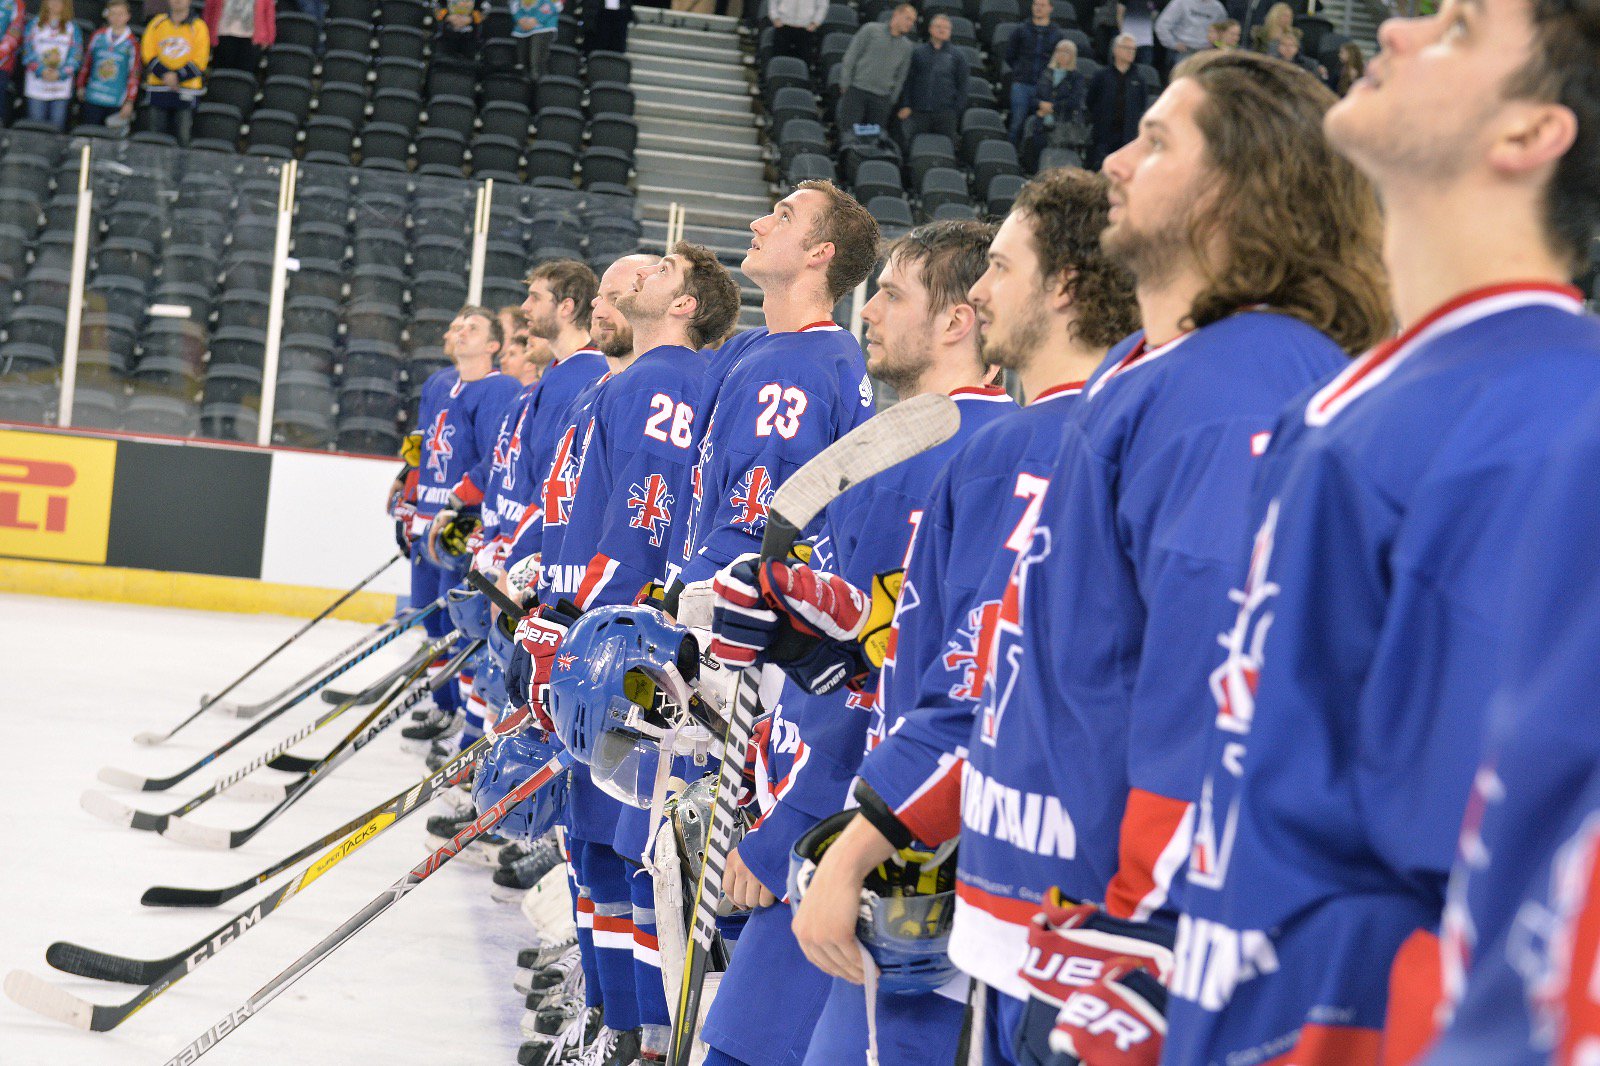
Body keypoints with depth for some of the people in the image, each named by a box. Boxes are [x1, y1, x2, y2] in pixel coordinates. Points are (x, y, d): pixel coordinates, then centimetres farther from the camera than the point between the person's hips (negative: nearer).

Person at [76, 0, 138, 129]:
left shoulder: (131, 42, -4)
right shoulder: (98, 36, 5)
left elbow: (134, 73, -3)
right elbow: (86, 63, 15)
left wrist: (129, 102, -5)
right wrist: (81, 86, 18)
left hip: (117, 103, -3)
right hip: (93, 99, 3)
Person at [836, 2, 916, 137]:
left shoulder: (907, 46, 12)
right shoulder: (871, 30, 1)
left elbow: (900, 77, 16)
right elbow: (850, 56, 1)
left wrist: (892, 101, 9)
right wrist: (845, 84, -3)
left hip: (882, 96, 3)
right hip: (857, 90, -3)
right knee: (847, 133, -7)